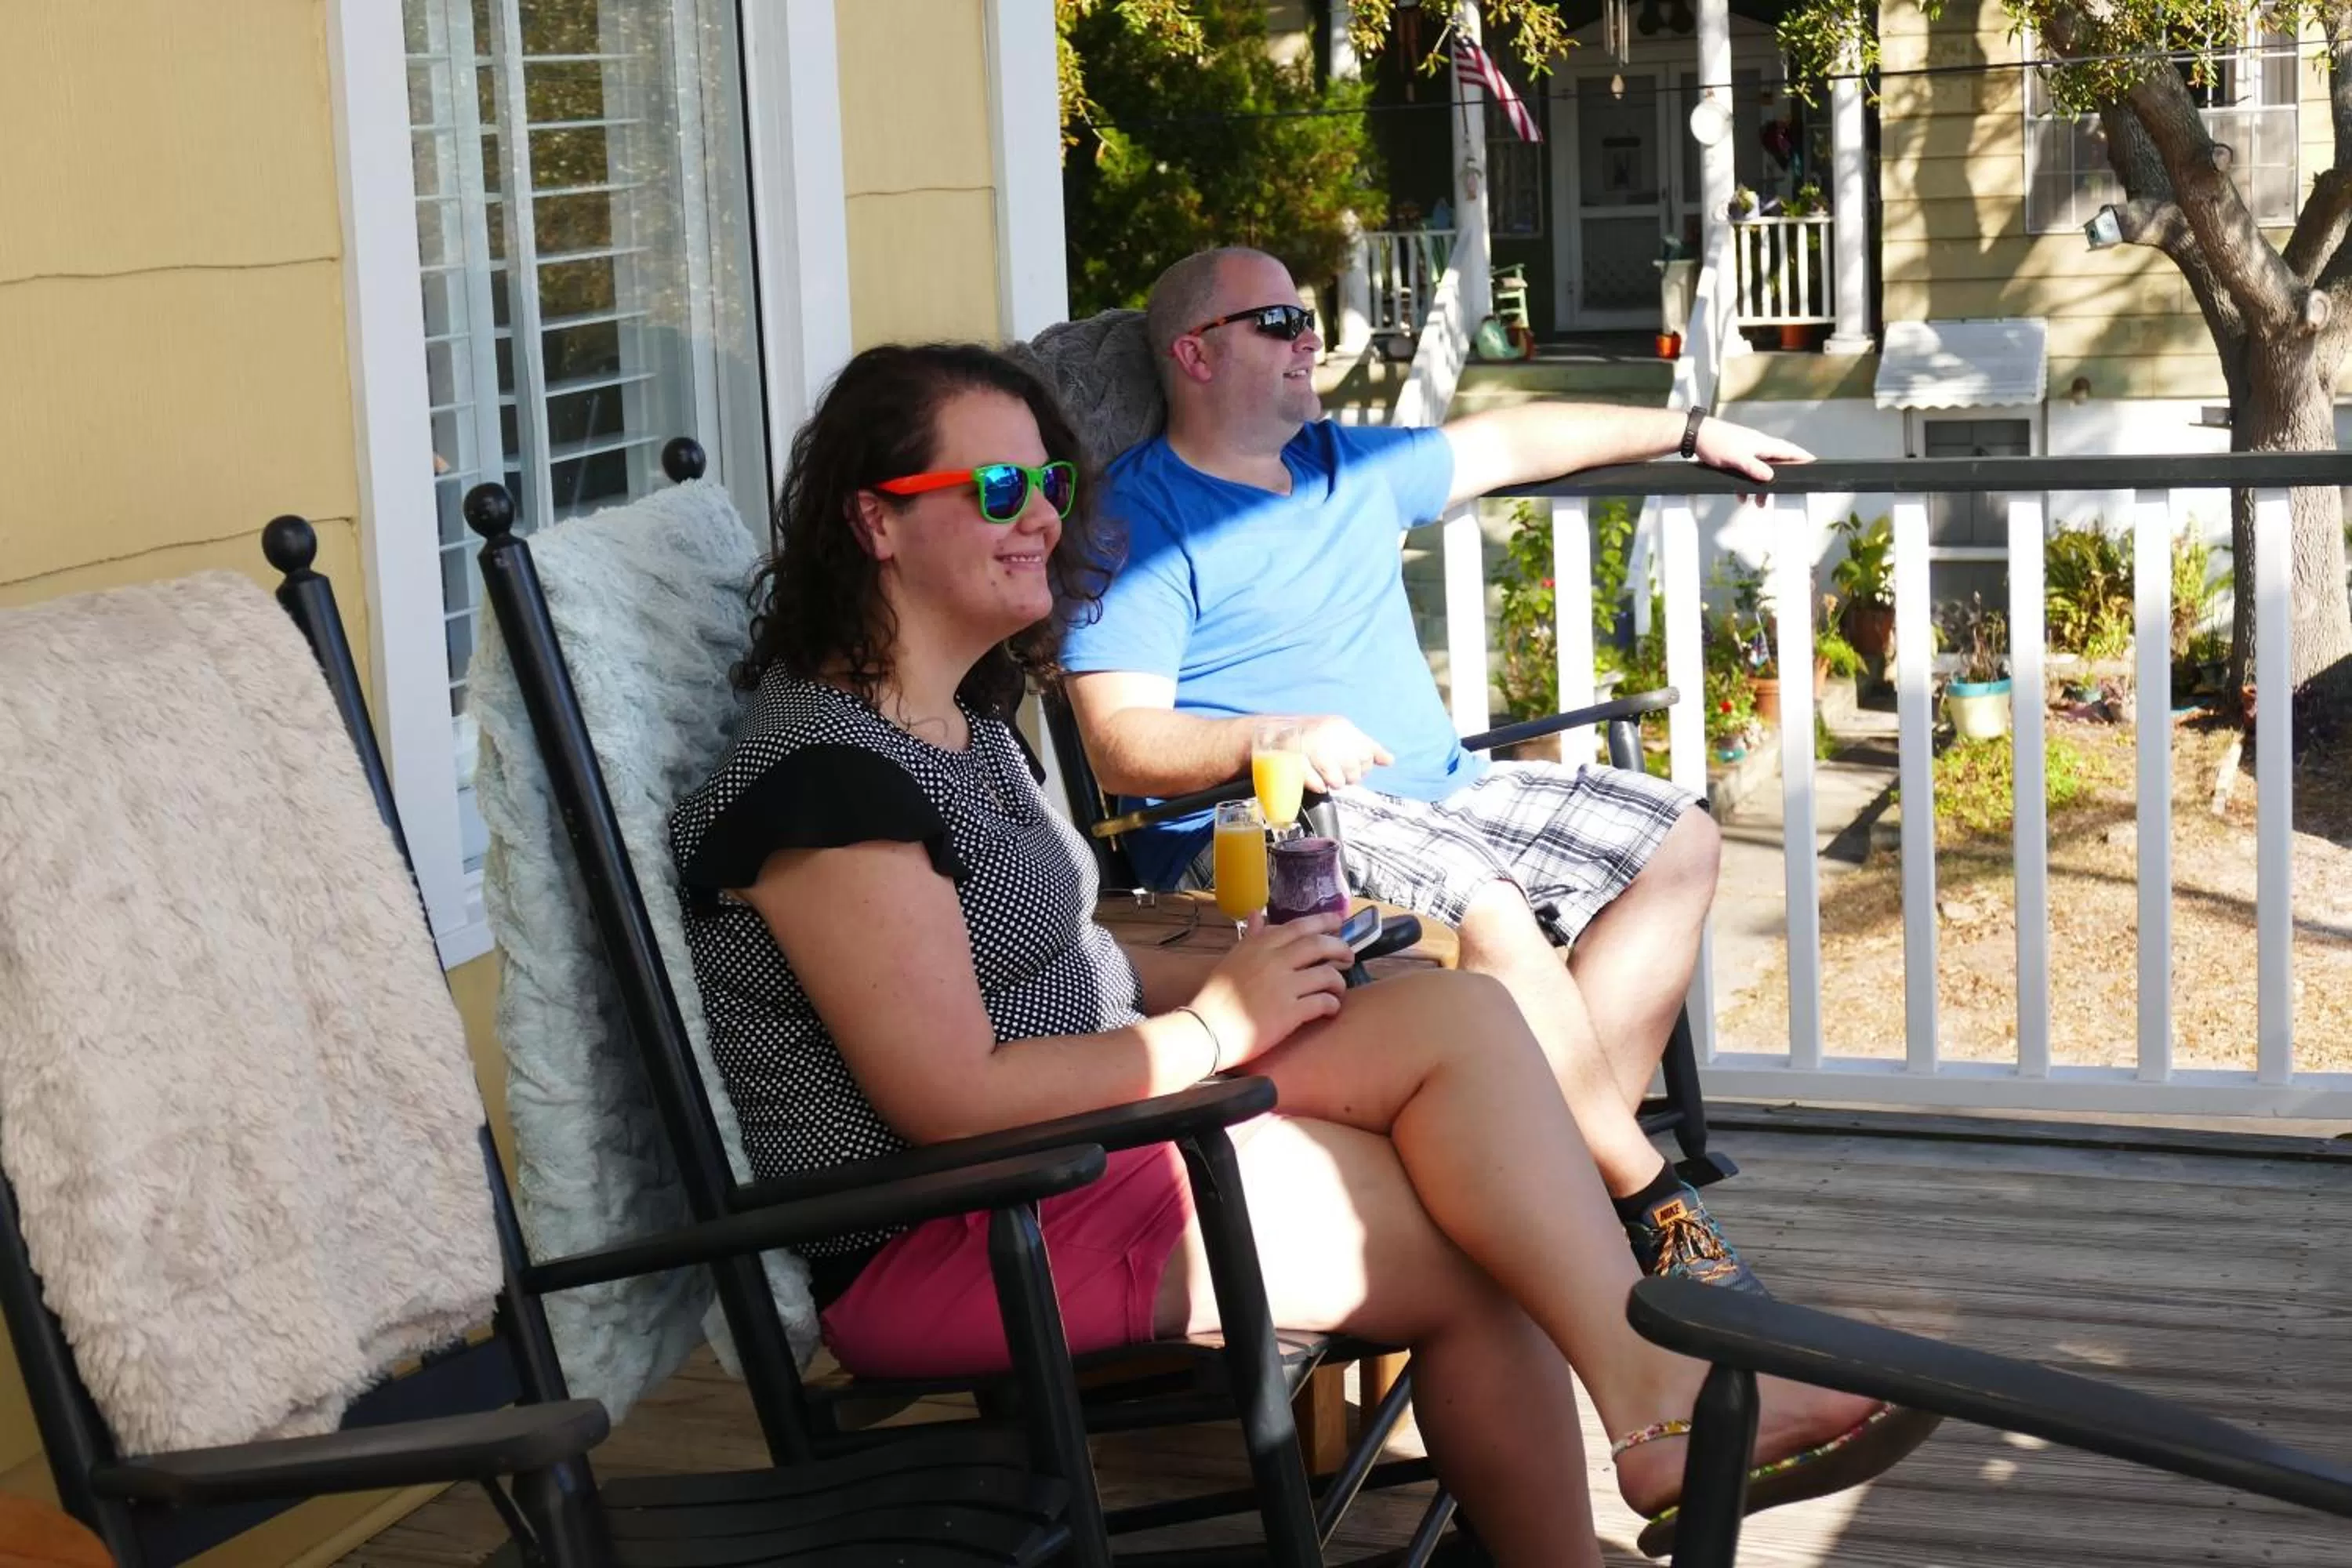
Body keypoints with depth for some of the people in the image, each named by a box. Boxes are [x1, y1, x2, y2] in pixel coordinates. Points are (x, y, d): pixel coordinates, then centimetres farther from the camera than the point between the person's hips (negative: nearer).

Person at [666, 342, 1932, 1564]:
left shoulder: (960, 717, 14)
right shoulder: (830, 772, -20)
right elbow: (951, 1097, -24)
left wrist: (1221, 969, 0)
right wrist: (1215, 1026, -14)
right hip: (934, 1237, -10)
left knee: (1461, 1019, -8)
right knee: (1473, 1256, -13)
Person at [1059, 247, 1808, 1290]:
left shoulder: (1352, 466, 19)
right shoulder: (1141, 520, -6)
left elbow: (1512, 441, 33)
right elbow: (1120, 744, -17)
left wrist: (1691, 433, 37)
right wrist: (1272, 739, -34)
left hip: (1438, 792, 9)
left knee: (1677, 841, 2)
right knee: (1485, 904, -34)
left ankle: (1580, 1149, -10)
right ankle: (1644, 1201, -18)